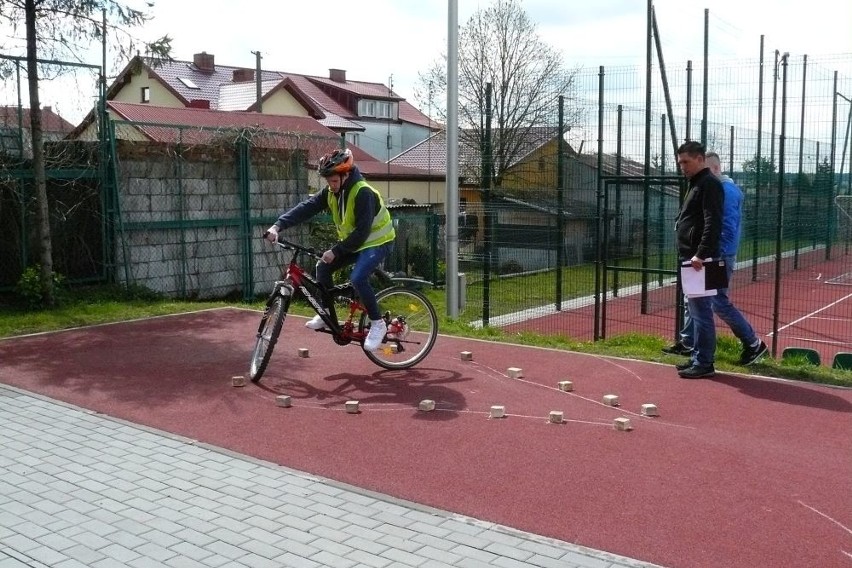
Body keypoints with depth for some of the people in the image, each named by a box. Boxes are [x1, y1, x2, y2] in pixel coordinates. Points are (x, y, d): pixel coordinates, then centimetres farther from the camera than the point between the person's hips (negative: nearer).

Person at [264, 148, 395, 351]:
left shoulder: (363, 193, -27)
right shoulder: (330, 192, -5)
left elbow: (362, 232, -29)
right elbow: (306, 208, -13)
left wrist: (336, 251, -28)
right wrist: (278, 225, -25)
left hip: (376, 241, -8)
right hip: (352, 241, 8)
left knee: (357, 278, -28)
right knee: (323, 267, -2)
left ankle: (377, 324, -12)